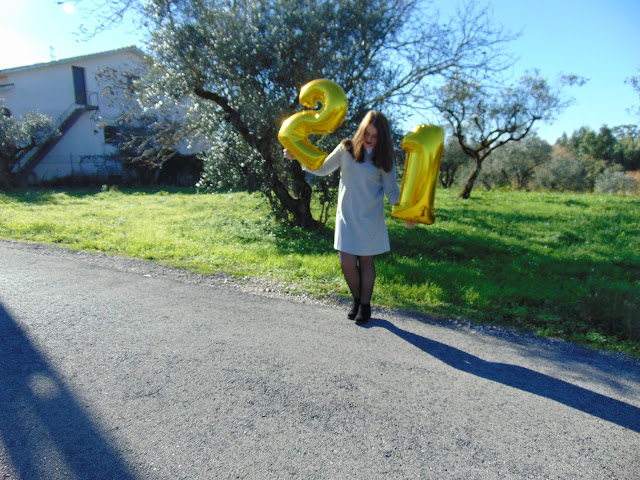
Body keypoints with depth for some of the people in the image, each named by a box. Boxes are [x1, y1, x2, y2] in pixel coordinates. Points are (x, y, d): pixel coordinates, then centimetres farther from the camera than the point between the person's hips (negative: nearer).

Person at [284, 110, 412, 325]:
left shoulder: (383, 158, -1)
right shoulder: (346, 148, 1)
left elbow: (392, 190, 2)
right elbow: (323, 168, 8)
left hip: (370, 219, -1)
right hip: (346, 216, 1)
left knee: (366, 262, 8)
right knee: (347, 263, -3)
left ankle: (365, 304, 27)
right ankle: (356, 299, 26)